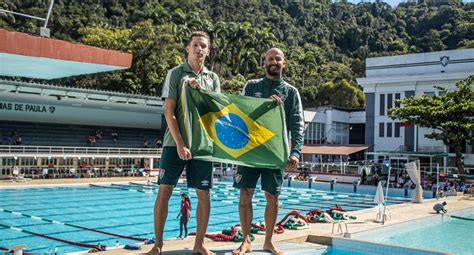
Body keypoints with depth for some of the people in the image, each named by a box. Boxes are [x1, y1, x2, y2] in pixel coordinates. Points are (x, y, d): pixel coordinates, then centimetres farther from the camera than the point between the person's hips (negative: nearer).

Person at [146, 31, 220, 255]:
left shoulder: (212, 78, 12)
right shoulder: (176, 73, 1)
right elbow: (169, 113, -6)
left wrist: (199, 91, -8)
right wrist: (180, 144, -15)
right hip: (175, 143, -3)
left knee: (204, 194, 3)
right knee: (164, 191, -3)